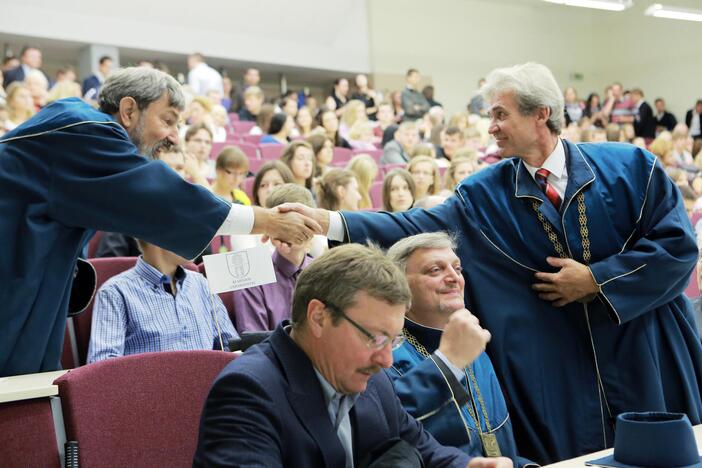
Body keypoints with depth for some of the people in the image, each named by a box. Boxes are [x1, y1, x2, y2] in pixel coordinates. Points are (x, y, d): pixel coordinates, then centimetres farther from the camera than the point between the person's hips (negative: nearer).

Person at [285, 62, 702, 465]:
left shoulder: (631, 167, -5)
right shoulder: (487, 194, 1)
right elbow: (420, 229, -7)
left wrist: (598, 280, -12)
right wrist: (330, 222, -17)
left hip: (649, 361, 0)